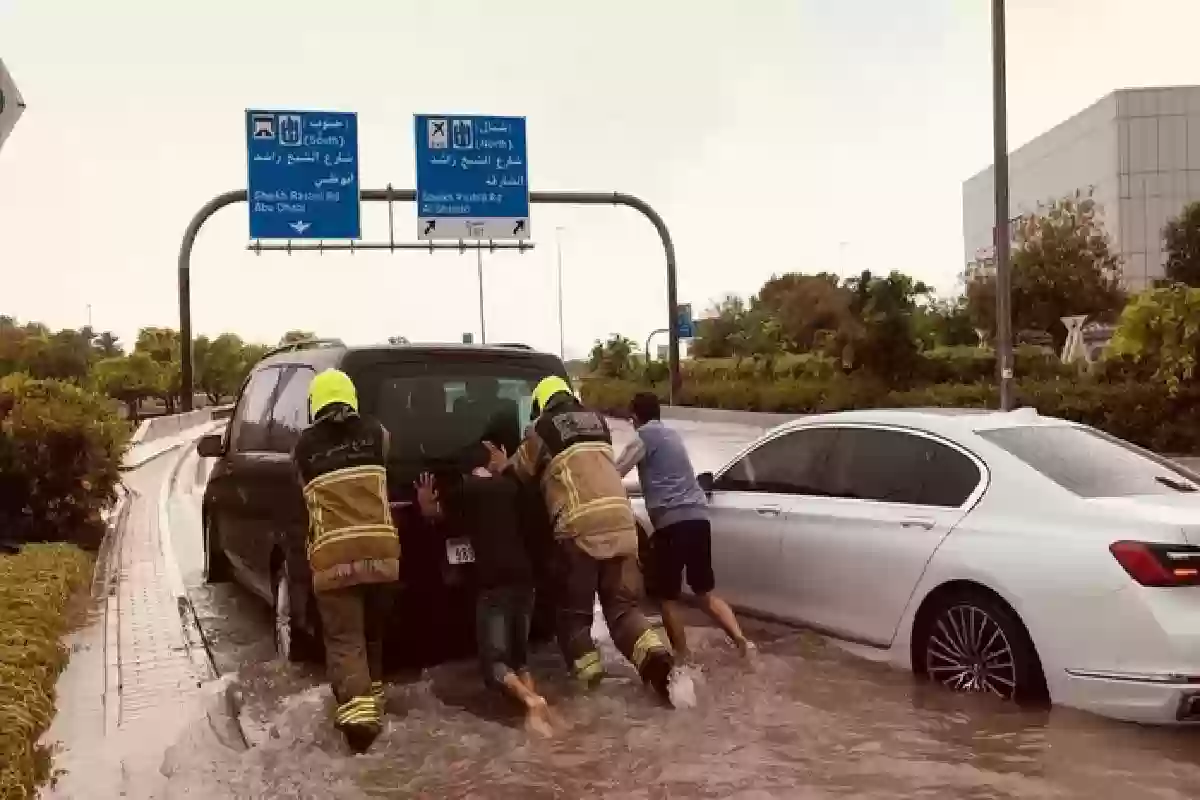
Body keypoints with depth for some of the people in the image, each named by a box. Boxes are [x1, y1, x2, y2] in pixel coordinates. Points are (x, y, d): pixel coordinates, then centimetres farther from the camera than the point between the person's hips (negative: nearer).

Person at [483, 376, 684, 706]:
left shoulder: (544, 429, 7)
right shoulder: (598, 422, 23)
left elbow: (520, 472, 19)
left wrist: (502, 465, 42)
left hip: (580, 528, -4)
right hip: (621, 522, 5)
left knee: (574, 611, 10)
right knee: (623, 606, 10)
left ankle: (590, 678, 3)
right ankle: (655, 654, -12)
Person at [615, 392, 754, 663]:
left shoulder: (645, 436, 1)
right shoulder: (671, 434, 26)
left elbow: (615, 472, -8)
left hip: (672, 520, -7)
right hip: (698, 516, 8)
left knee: (668, 597, 6)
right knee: (706, 593, 14)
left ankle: (683, 659, 7)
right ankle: (741, 640, -3)